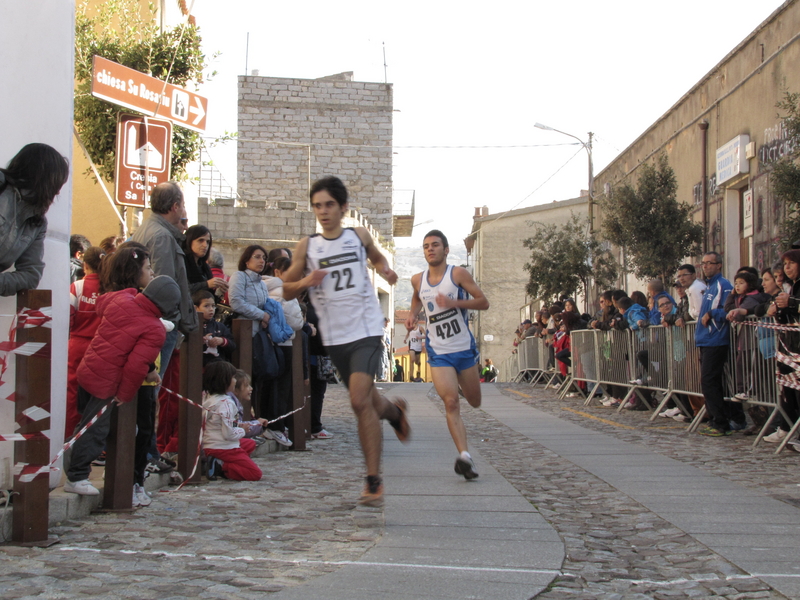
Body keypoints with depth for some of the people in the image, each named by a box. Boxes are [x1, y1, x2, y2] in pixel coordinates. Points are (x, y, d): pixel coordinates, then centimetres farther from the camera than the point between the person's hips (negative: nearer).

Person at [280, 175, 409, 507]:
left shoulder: (359, 236, 3)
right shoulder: (306, 246, 2)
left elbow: (377, 257, 24)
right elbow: (287, 291, 7)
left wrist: (385, 270, 2)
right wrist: (305, 282, -14)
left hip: (366, 330, -3)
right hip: (334, 337, 3)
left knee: (360, 401, -19)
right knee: (368, 401, 15)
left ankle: (374, 480, -11)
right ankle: (394, 409, 53)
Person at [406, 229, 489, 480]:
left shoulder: (458, 274, -9)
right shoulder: (418, 280, 3)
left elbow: (483, 302, -10)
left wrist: (455, 303, -24)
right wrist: (412, 315, 6)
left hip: (465, 348, -1)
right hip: (439, 353, 1)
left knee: (474, 402, 15)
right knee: (451, 403, -17)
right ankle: (464, 455, -22)